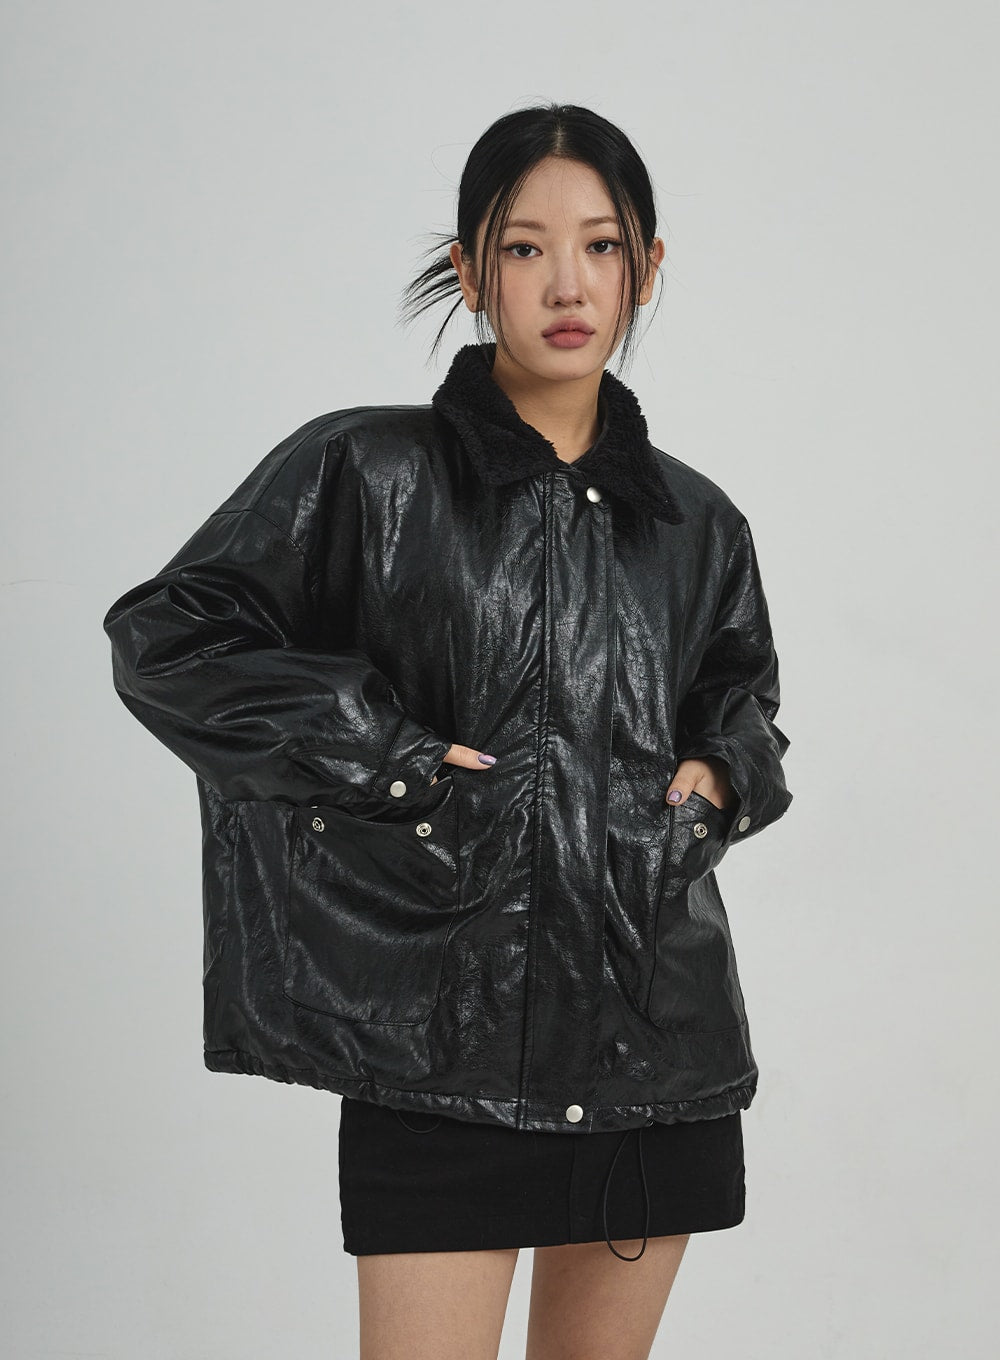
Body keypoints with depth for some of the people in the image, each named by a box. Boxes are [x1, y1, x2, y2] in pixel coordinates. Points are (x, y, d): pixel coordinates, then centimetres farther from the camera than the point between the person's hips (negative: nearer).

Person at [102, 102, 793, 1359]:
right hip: (445, 1033, -4)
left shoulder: (693, 522, 10)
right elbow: (164, 637, -5)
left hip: (656, 1018, 4)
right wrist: (388, 763, -10)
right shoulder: (368, 473, -3)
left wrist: (719, 776, 5)